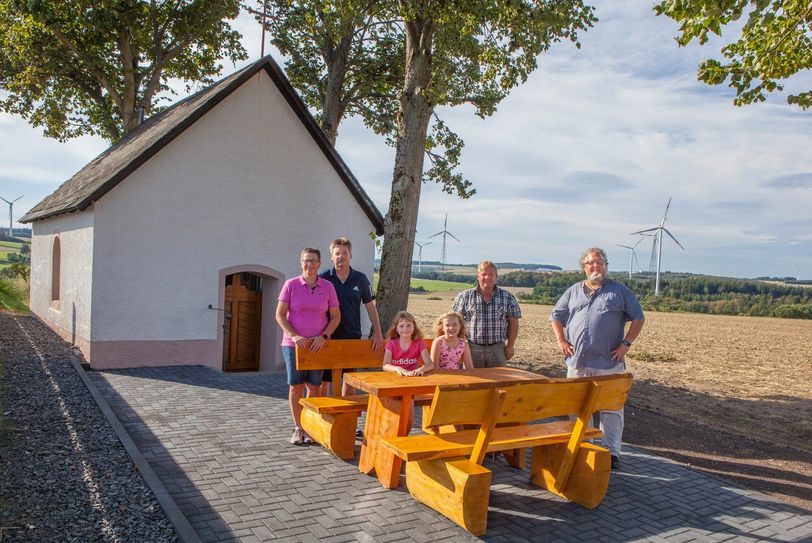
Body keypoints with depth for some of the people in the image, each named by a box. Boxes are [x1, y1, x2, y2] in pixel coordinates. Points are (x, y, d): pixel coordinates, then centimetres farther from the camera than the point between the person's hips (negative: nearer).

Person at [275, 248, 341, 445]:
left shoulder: (327, 287, 1)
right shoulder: (291, 285, -2)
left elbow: (335, 316, 4)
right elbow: (280, 314, -3)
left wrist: (324, 336, -11)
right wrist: (294, 336, -15)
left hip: (318, 344, 1)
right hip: (294, 344, -1)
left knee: (315, 386, 3)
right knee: (295, 386, 3)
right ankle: (298, 428, 16)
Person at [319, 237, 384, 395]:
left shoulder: (360, 279, 2)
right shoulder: (324, 278, -3)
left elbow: (370, 307, 7)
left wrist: (378, 333, 1)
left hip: (352, 336, 2)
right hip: (328, 336, -2)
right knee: (323, 380, 2)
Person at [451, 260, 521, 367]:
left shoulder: (508, 298, 5)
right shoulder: (464, 296, 2)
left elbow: (513, 323, 8)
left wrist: (510, 346, 3)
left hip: (498, 349, 1)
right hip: (472, 348, -1)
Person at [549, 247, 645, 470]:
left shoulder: (620, 291, 5)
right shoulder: (573, 292, 12)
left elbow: (638, 318, 4)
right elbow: (556, 317, 17)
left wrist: (626, 343, -5)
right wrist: (561, 341, 5)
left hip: (609, 362, -2)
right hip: (578, 361, 3)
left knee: (611, 408, -1)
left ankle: (612, 451, 9)